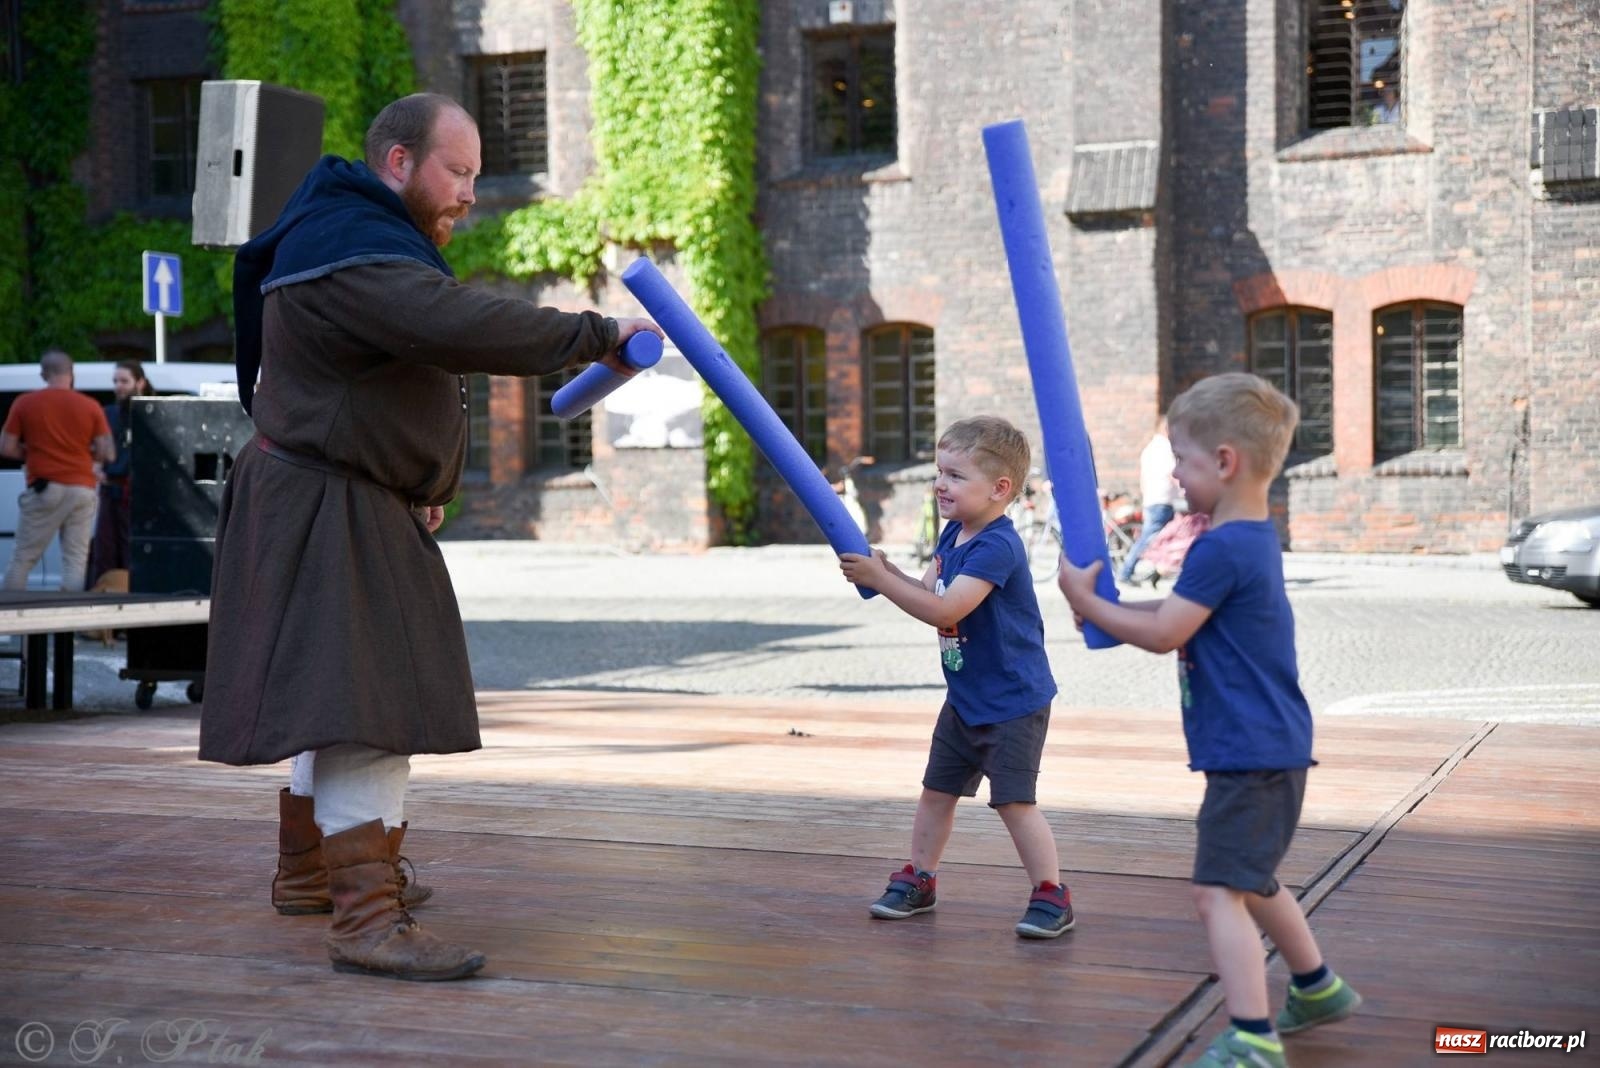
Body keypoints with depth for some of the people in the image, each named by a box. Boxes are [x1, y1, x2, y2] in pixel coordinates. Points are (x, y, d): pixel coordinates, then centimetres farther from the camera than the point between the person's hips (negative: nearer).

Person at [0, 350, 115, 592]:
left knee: (23, 559, 7)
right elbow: (106, 453, 1)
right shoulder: (90, 406, 2)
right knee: (76, 561, 3)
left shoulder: (25, 403, -1)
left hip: (43, 488, -1)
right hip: (81, 489, 1)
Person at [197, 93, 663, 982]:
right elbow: (467, 329, -36)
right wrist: (600, 337, -31)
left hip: (367, 506, 11)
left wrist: (418, 488, 12)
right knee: (361, 702, -17)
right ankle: (369, 920, -18)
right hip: (322, 511, -11)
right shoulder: (351, 254, -22)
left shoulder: (373, 242, 15)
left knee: (346, 695, 19)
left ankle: (308, 871, 34)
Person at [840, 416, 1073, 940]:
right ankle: (919, 878, 30)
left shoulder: (996, 546, -25)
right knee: (936, 789, 16)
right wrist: (886, 571, -12)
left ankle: (1052, 896, 2)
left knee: (1013, 799, -10)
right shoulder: (953, 534, 6)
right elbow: (929, 592, 5)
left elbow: (945, 609, -32)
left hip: (1013, 702, -9)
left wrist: (880, 579, -29)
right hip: (965, 699, 9)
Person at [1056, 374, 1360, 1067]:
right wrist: (1107, 608, 12)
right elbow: (1185, 614, 21)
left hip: (1249, 754, -11)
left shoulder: (1221, 550, -20)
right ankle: (1316, 988, 41)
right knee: (1252, 880, 26)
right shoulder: (1255, 539, 12)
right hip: (1269, 746, 11)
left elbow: (1162, 634, -17)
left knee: (1219, 892, -13)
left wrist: (1085, 601, -6)